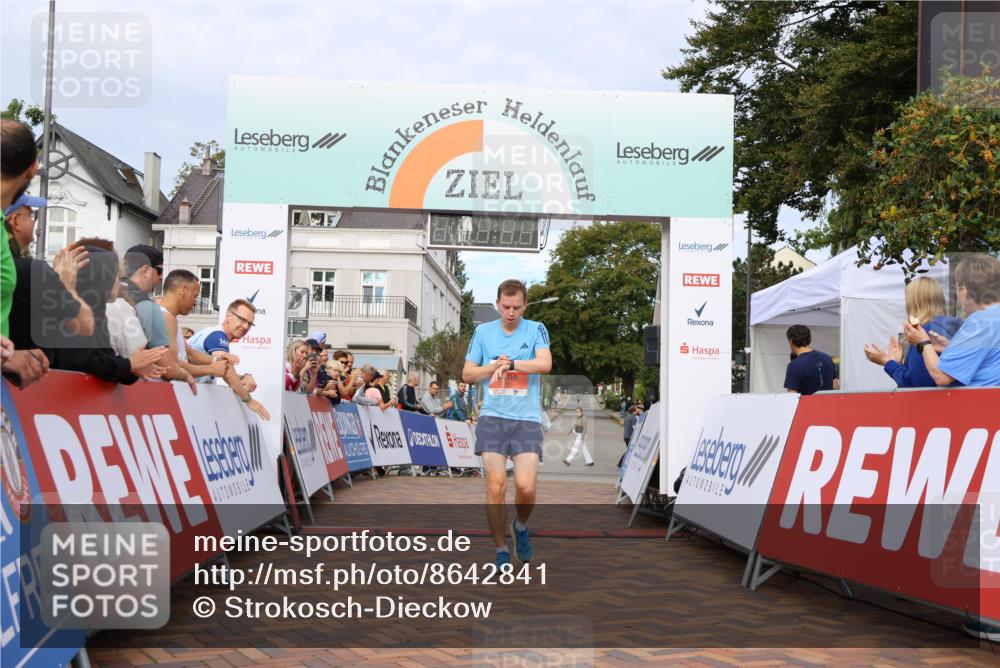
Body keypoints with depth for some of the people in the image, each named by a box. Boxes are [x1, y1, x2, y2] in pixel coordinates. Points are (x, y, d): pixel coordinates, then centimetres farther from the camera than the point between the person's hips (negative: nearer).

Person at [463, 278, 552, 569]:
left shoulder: (536, 330, 4)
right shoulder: (483, 332, 9)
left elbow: (545, 364, -13)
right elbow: (467, 374, 10)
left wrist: (510, 363, -21)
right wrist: (494, 367, -6)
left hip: (527, 418, -1)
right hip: (492, 416, 1)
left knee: (526, 485, -12)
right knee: (495, 485, -8)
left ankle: (521, 527, 21)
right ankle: (501, 550, 7)